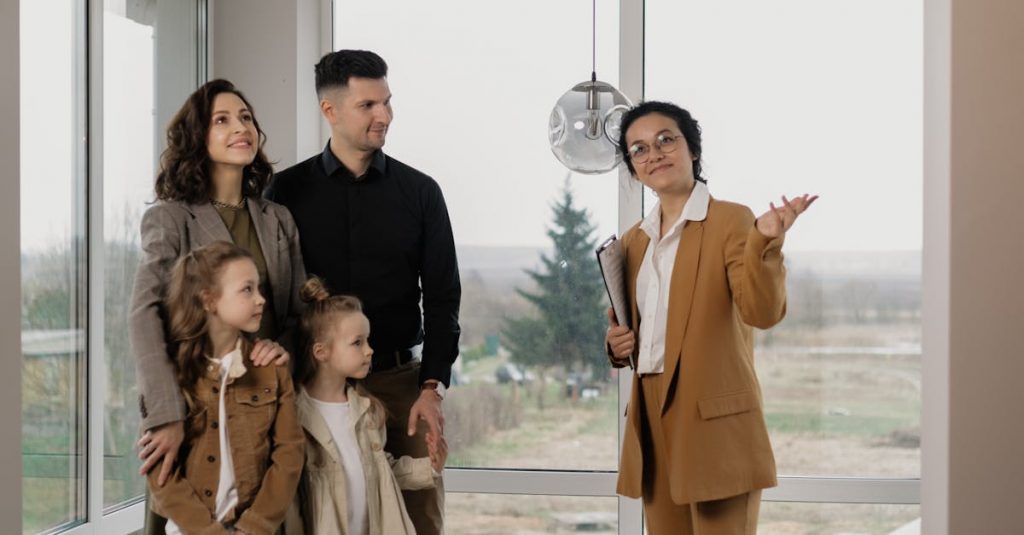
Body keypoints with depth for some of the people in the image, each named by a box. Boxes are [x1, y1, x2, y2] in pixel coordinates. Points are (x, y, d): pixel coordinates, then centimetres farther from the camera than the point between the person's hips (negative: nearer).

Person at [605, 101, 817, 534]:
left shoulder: (732, 221, -6)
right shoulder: (633, 241, 13)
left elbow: (763, 312, -18)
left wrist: (765, 240, -34)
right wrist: (616, 346, 2)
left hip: (715, 423, -6)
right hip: (651, 419, 6)